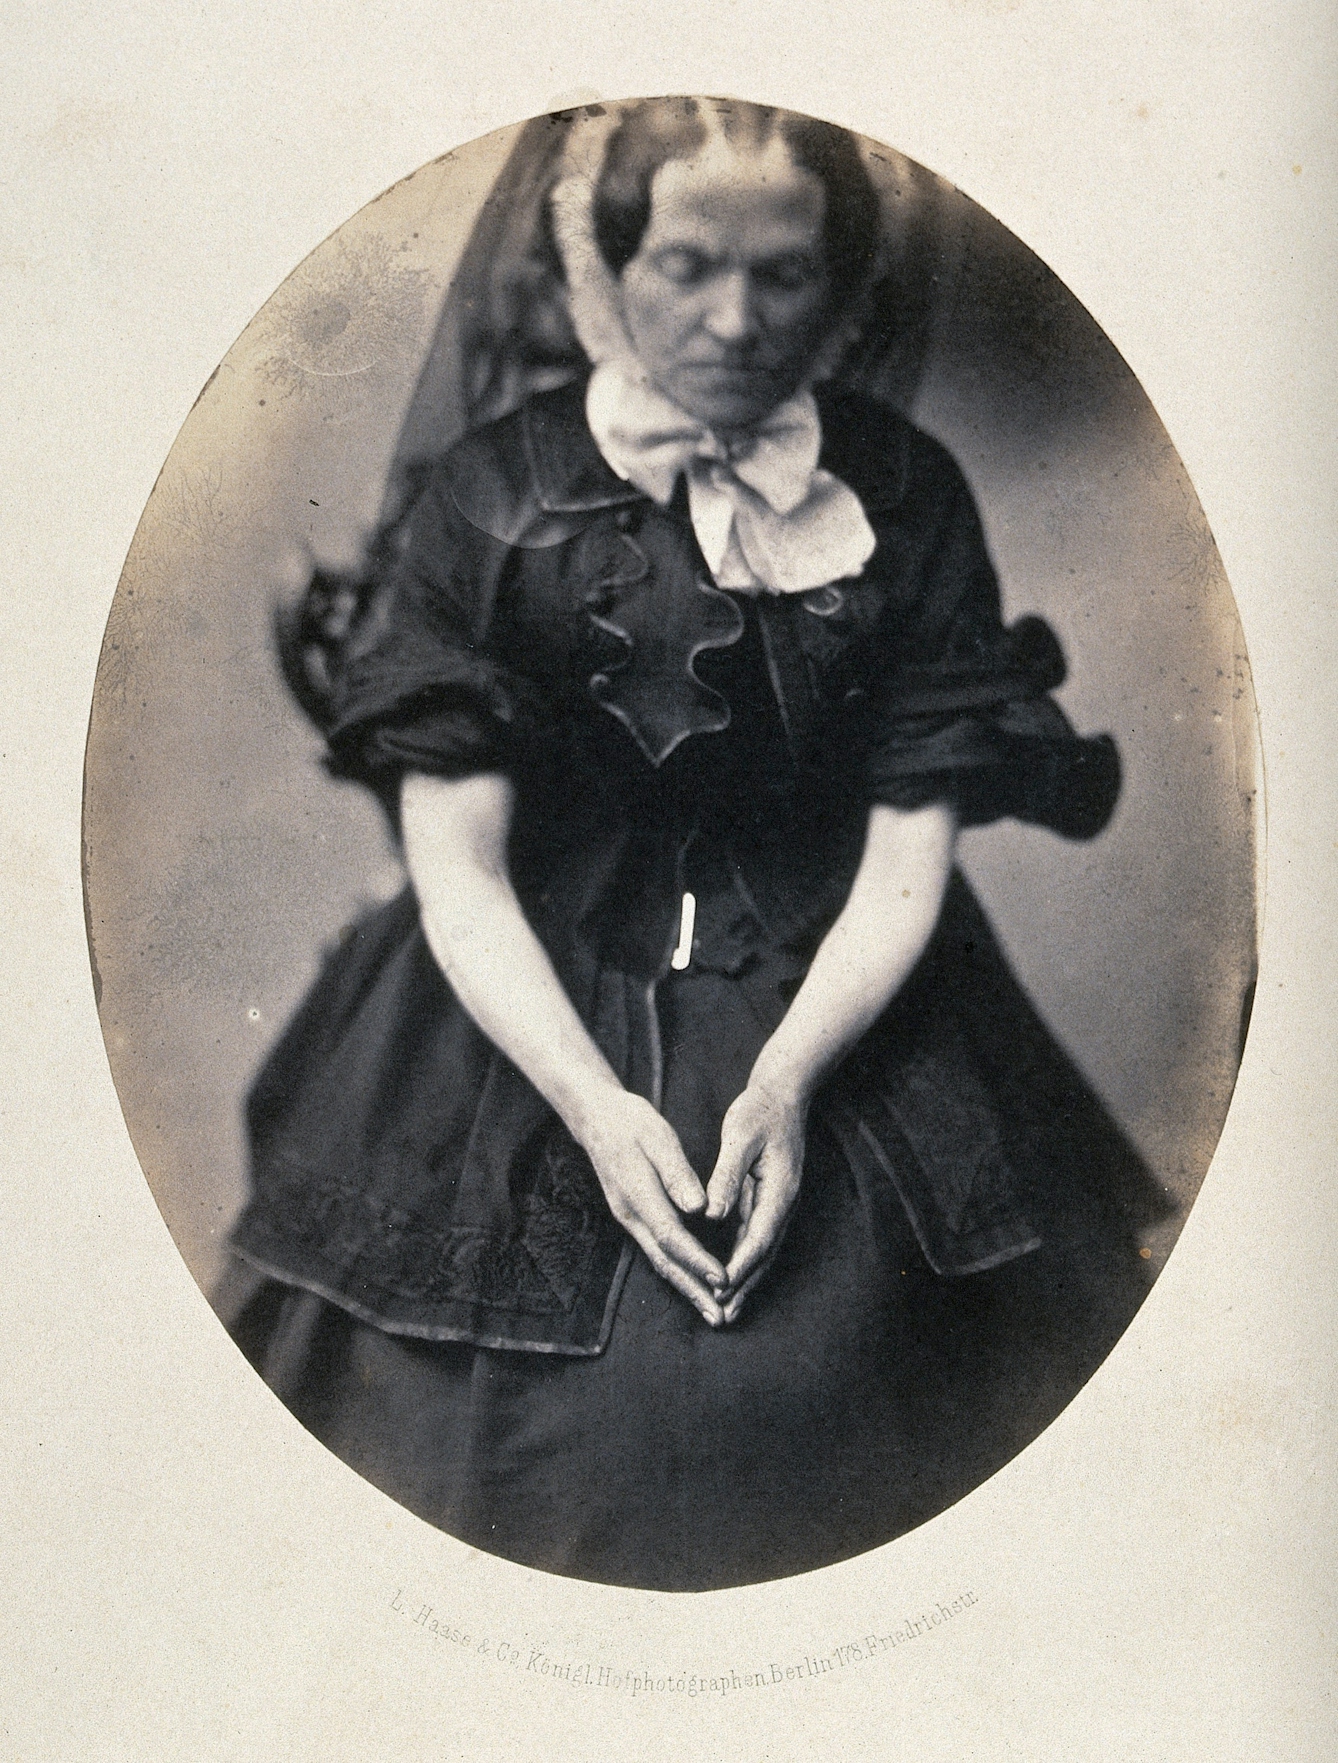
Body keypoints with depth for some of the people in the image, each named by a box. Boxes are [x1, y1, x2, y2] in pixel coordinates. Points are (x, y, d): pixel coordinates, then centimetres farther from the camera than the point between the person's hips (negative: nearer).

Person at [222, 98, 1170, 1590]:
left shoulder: (911, 502, -1)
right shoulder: (493, 498, -4)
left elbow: (910, 853, -2)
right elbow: (457, 868, -5)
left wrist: (785, 1082, -17)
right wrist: (594, 1106, -17)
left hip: (833, 1013, 1)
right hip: (532, 1021, 0)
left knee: (808, 1389, -13)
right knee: (539, 1414, -10)